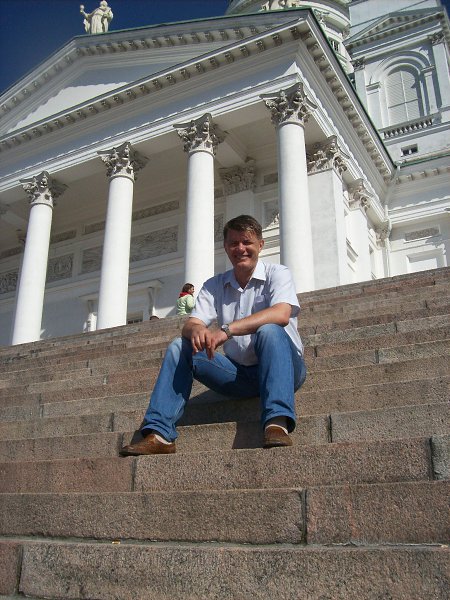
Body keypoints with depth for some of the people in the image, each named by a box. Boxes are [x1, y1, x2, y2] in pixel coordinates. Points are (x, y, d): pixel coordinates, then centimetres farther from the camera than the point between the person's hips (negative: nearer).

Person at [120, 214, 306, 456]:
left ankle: (277, 424, -45)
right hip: (238, 373, 4)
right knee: (179, 347, -11)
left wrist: (227, 330, -34)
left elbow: (281, 314, -24)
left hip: (281, 367, -4)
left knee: (269, 331, -34)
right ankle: (159, 434, -18)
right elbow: (190, 324, -2)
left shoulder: (277, 274, -3)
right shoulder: (214, 286, 10)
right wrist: (196, 330, -29)